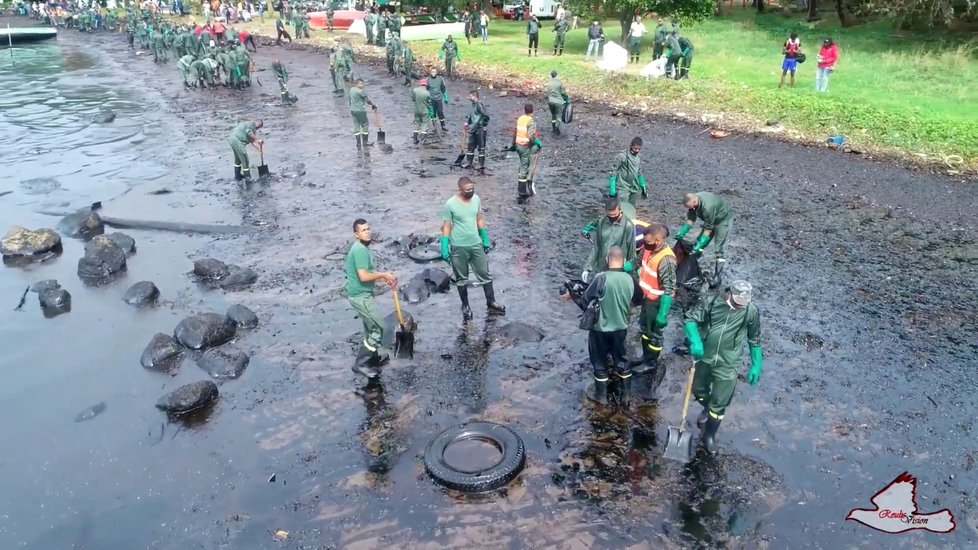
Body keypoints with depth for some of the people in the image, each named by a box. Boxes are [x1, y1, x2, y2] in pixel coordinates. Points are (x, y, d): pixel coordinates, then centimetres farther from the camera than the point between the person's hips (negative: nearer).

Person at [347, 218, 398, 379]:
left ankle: (375, 356, 36)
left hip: (360, 294, 10)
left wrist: (385, 278, 10)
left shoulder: (360, 248, 12)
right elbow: (364, 276, -27)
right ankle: (361, 363, -2)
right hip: (361, 296, -10)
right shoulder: (360, 250, -21)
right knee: (379, 328, -5)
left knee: (372, 327, 22)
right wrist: (383, 274, -14)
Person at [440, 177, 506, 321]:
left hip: (476, 244, 4)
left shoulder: (476, 199, -3)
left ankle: (491, 304, 24)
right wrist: (444, 248, -12)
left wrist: (485, 239, 13)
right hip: (459, 247, -4)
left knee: (485, 275, 10)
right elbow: (446, 227, -11)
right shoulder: (450, 204, -17)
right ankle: (465, 305, 28)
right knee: (461, 278, 11)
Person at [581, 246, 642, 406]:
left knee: (600, 362, 15)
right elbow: (638, 298, 9)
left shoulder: (601, 278, -23)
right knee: (621, 360, 20)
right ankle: (626, 395, 30)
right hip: (621, 328, 4)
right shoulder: (630, 279, -9)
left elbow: (586, 299, -15)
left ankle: (601, 395, 28)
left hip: (600, 329, -4)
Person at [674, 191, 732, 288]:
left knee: (719, 250, -9)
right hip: (710, 220, 8)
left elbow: (708, 229, -32)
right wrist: (681, 233, -18)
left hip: (724, 219, -8)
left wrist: (699, 244, -31)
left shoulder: (707, 207, -41)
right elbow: (690, 219, -8)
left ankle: (717, 277, -4)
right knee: (699, 242, 10)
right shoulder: (692, 202, -18)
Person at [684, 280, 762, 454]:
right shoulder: (710, 301, -14)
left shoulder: (751, 311, -11)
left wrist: (756, 366, 3)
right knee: (698, 391, 23)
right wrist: (695, 341, -30)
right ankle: (707, 409, 56)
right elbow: (690, 319, -13)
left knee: (719, 404, 3)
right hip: (704, 358, 2)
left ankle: (709, 435, 26)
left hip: (727, 365, -2)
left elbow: (754, 340, 2)